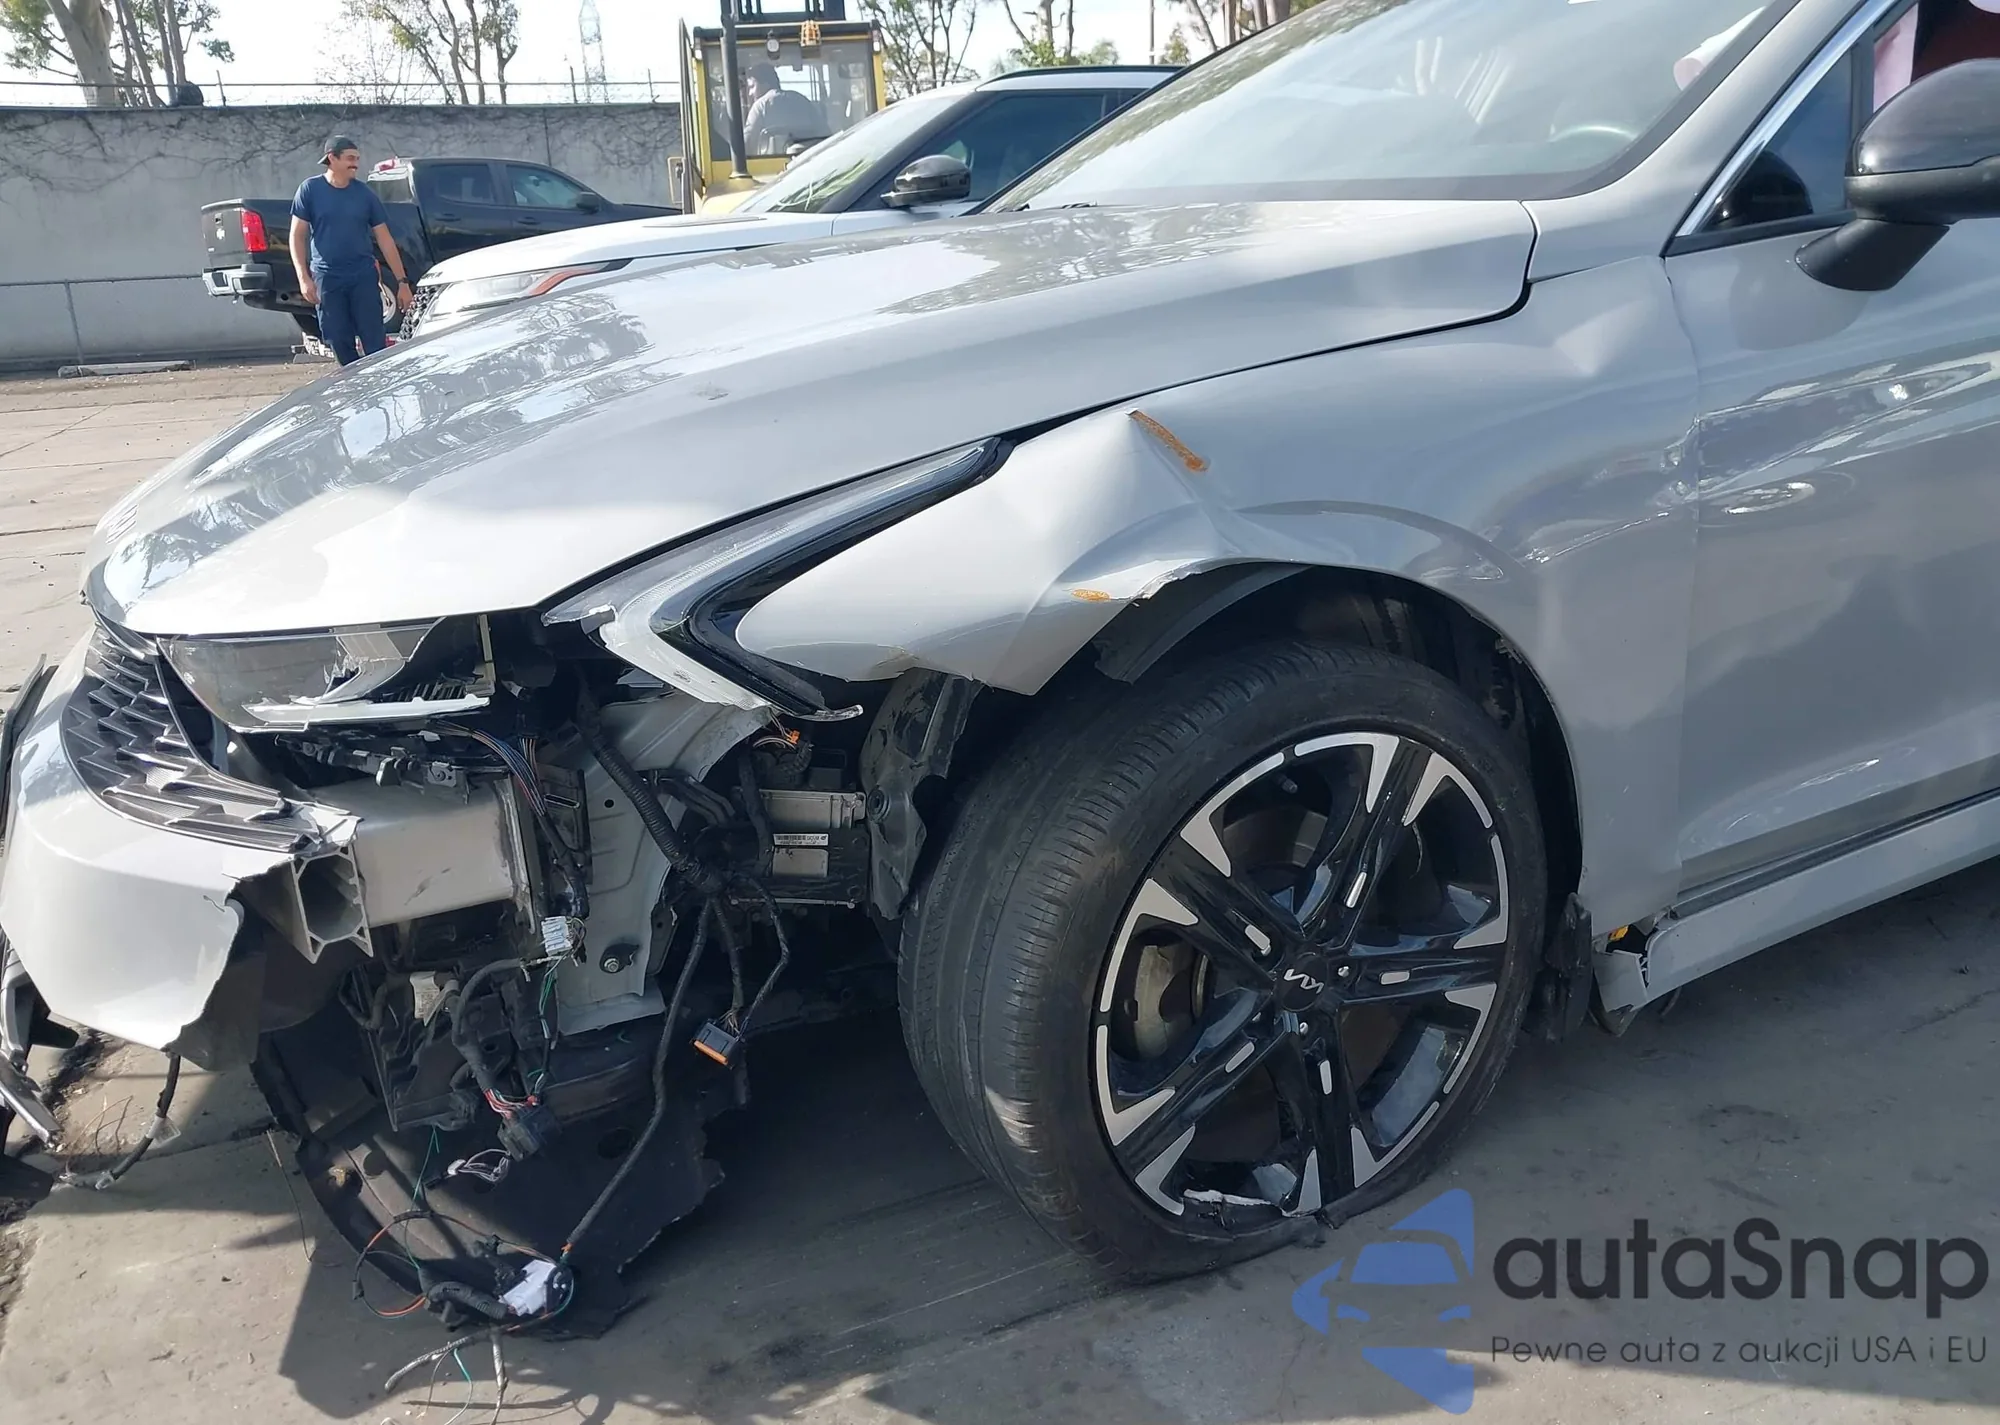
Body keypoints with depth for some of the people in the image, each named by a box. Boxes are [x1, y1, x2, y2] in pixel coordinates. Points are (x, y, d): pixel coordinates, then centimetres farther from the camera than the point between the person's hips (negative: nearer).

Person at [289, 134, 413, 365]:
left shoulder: (364, 193, 3)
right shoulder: (310, 190, -1)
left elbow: (384, 239, 5)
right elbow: (298, 236, 0)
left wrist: (402, 281, 0)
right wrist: (304, 277, -10)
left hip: (363, 276, 0)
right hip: (326, 278, 0)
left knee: (375, 343, -4)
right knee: (339, 343, 4)